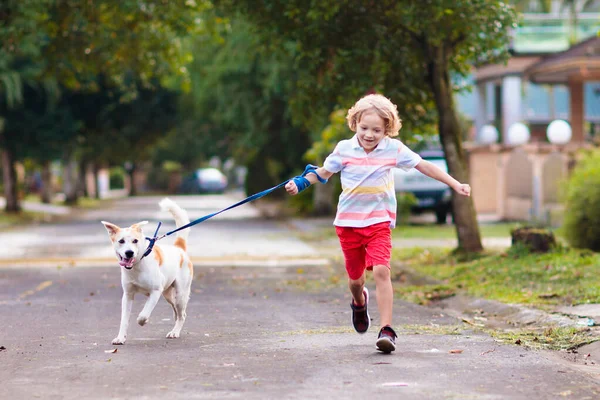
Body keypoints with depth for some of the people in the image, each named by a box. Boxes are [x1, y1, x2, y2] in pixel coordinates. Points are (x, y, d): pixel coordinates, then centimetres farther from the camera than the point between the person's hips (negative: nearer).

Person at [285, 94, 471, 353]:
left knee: (381, 271, -20)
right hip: (348, 222, 2)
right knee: (355, 277, 12)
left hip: (379, 222, -2)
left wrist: (455, 185, 0)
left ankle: (386, 330, -20)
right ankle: (359, 302, 50)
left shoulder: (394, 149, -4)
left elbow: (424, 166, 1)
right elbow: (325, 171, 11)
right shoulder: (344, 149, -3)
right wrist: (300, 182, -5)